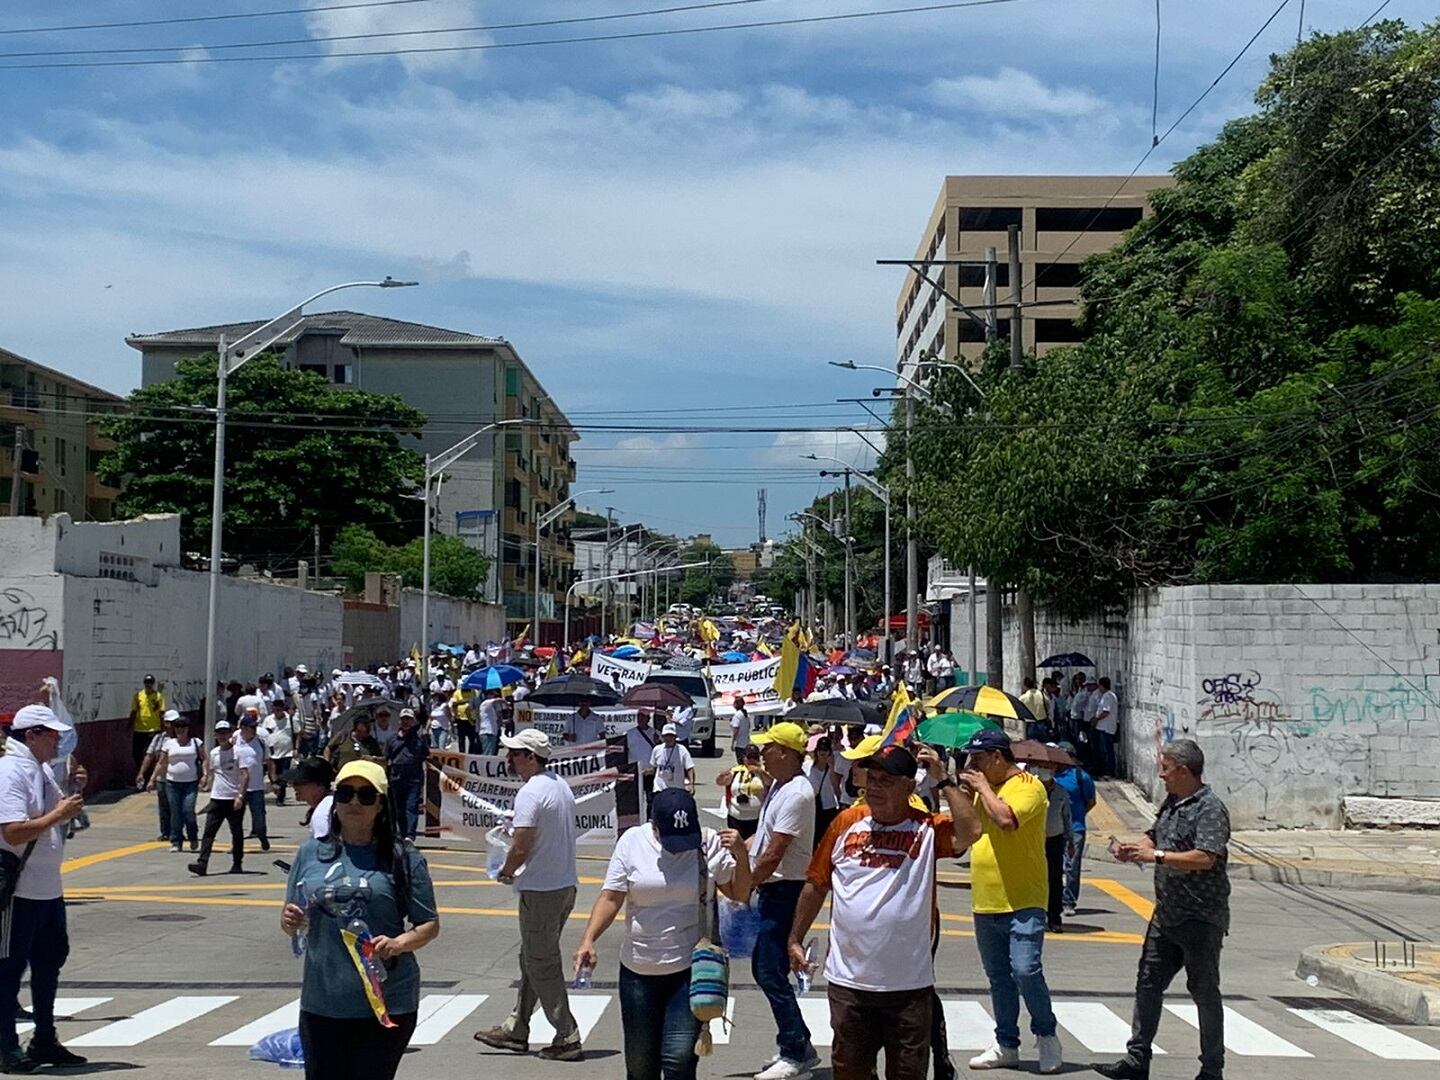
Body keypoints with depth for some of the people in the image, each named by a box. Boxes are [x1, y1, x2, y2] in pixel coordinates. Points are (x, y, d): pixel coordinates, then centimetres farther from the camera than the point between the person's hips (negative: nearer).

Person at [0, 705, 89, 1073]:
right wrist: (59, 813, -21)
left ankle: (44, 1041, 28)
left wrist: (74, 791, 7)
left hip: (48, 888, 10)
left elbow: (59, 817, 23)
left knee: (49, 962, 16)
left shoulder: (42, 771, 12)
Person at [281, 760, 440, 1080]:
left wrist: (399, 943, -18)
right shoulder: (310, 853, 8)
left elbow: (430, 925, 1)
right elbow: (290, 920, 16)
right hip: (320, 1003, 3)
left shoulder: (403, 858, -1)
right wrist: (289, 921, -7)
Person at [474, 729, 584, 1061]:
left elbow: (521, 849, -23)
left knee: (542, 966, 0)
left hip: (540, 890, -9)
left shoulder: (530, 793, -19)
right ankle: (516, 1029, 28)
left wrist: (505, 872, -4)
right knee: (532, 959, 18)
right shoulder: (560, 784, 9)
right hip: (565, 884, 10)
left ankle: (567, 1038, 2)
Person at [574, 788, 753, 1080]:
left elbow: (739, 895, 3)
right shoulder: (632, 842, -4)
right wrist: (588, 940, -17)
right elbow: (611, 897, -4)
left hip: (690, 970, -2)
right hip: (638, 971, 2)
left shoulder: (710, 844, -4)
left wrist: (741, 855, -14)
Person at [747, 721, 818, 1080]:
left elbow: (774, 853, -21)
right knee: (763, 969, 15)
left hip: (785, 891, -11)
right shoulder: (778, 785, 12)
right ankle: (797, 1047, 23)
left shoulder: (796, 794, -20)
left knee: (771, 973, -7)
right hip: (771, 889, 11)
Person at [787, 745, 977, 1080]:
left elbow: (970, 832, -26)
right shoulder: (846, 822, 0)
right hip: (848, 980, 2)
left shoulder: (927, 830, -5)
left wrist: (942, 779, -18)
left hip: (909, 985, -2)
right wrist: (795, 939, 8)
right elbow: (816, 885, 8)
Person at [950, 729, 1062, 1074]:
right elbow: (963, 828, 14)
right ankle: (1007, 1045, 21)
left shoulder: (1028, 786, -10)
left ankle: (1047, 1035, 6)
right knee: (999, 978, 12)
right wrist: (968, 791, 3)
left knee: (1025, 970, -14)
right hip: (985, 903, 8)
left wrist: (982, 786, -14)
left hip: (1023, 902, -8)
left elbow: (1006, 819, -27)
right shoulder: (984, 788, 14)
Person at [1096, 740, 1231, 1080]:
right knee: (1148, 983, 9)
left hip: (1200, 920, -9)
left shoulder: (1210, 809, -17)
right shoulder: (1171, 802, 11)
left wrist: (1156, 856, -26)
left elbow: (1205, 858, -28)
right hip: (1166, 913, 9)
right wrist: (1135, 848, 0)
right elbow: (1154, 835, 22)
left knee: (1204, 992, 4)